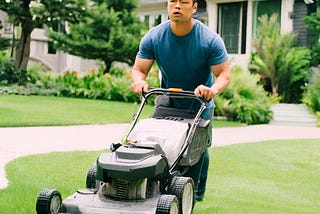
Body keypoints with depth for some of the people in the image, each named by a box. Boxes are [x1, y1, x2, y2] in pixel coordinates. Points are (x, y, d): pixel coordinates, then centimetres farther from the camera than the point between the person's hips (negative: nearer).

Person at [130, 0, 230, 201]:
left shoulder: (211, 40, -22)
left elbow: (224, 75, -21)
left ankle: (195, 192, 16)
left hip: (200, 106, -2)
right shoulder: (153, 37, -15)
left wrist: (213, 89, -44)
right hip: (168, 103, 2)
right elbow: (139, 69, -13)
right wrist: (139, 80, -37)